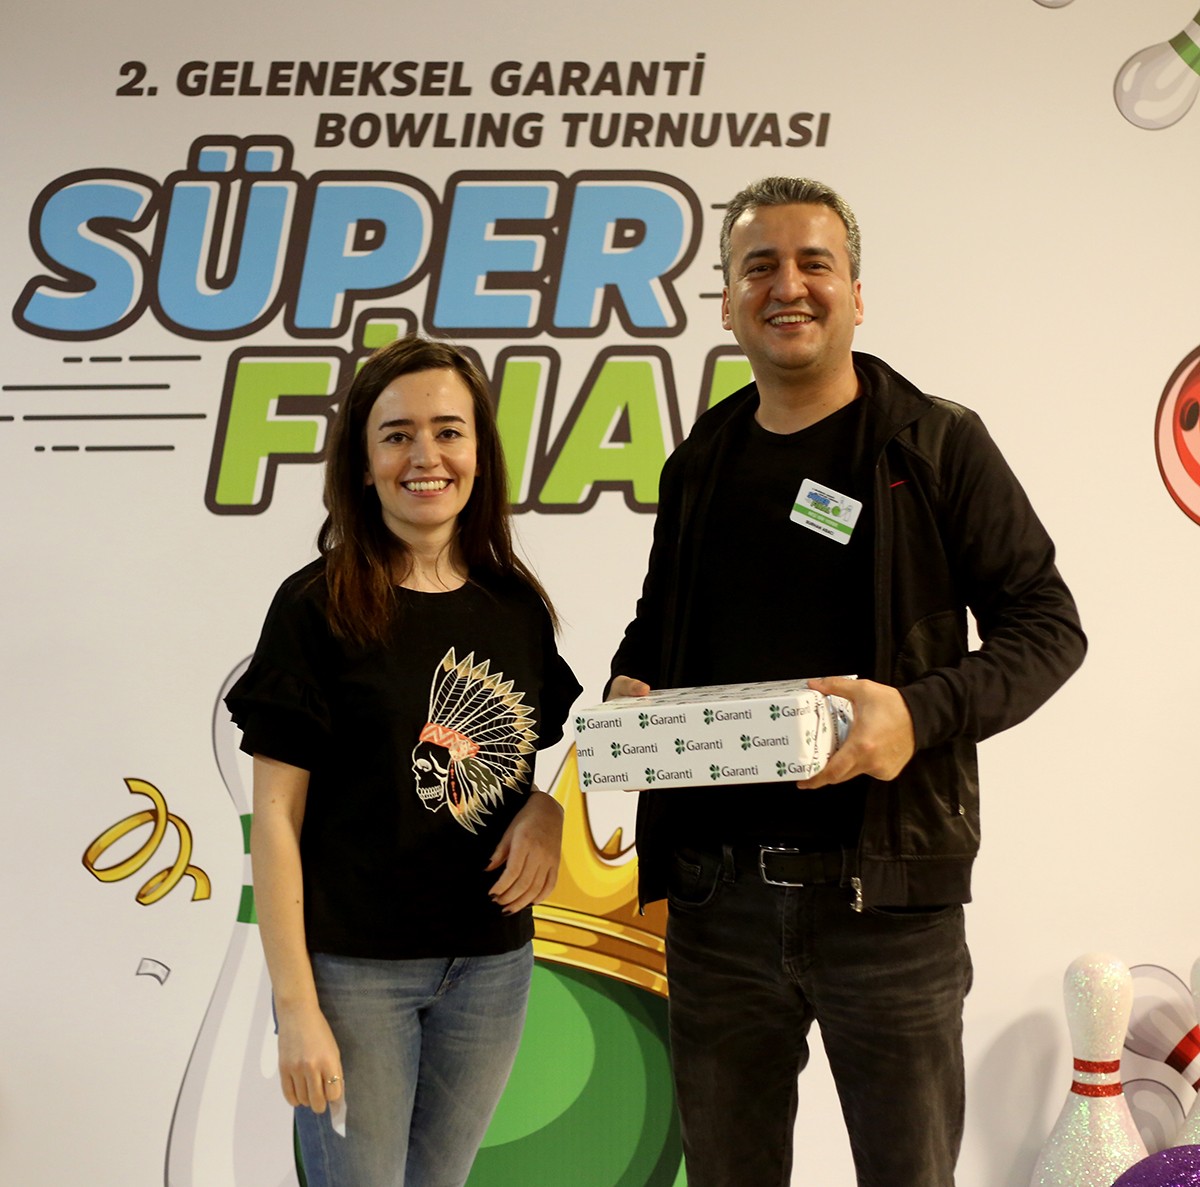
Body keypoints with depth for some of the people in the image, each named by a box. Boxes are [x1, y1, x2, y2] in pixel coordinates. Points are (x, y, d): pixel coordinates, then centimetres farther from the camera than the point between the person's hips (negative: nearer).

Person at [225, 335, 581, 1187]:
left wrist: (547, 808, -6)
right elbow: (276, 816, -10)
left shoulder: (518, 608, 4)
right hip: (353, 965, -4)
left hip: (492, 965, 4)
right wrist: (295, 1002, -13)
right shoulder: (317, 607, -9)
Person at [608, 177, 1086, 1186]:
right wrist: (628, 686, 3)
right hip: (717, 895, 4)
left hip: (886, 895, -4)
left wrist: (921, 712, -21)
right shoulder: (699, 466, 13)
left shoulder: (937, 444, -1)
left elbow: (1045, 624, -3)